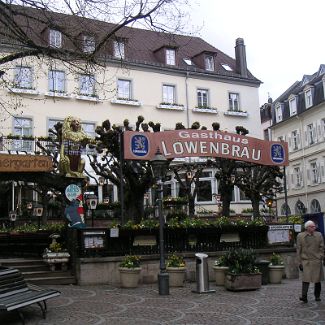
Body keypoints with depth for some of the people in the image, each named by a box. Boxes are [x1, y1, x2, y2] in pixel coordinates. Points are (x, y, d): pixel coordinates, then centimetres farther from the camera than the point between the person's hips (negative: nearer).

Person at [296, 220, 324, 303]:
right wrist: (299, 262, 0)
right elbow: (298, 250, 3)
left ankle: (317, 296, 24)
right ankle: (304, 297, -14)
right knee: (306, 279, -11)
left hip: (316, 261, 2)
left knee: (317, 280, 9)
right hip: (305, 261, -2)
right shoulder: (300, 236, 2)